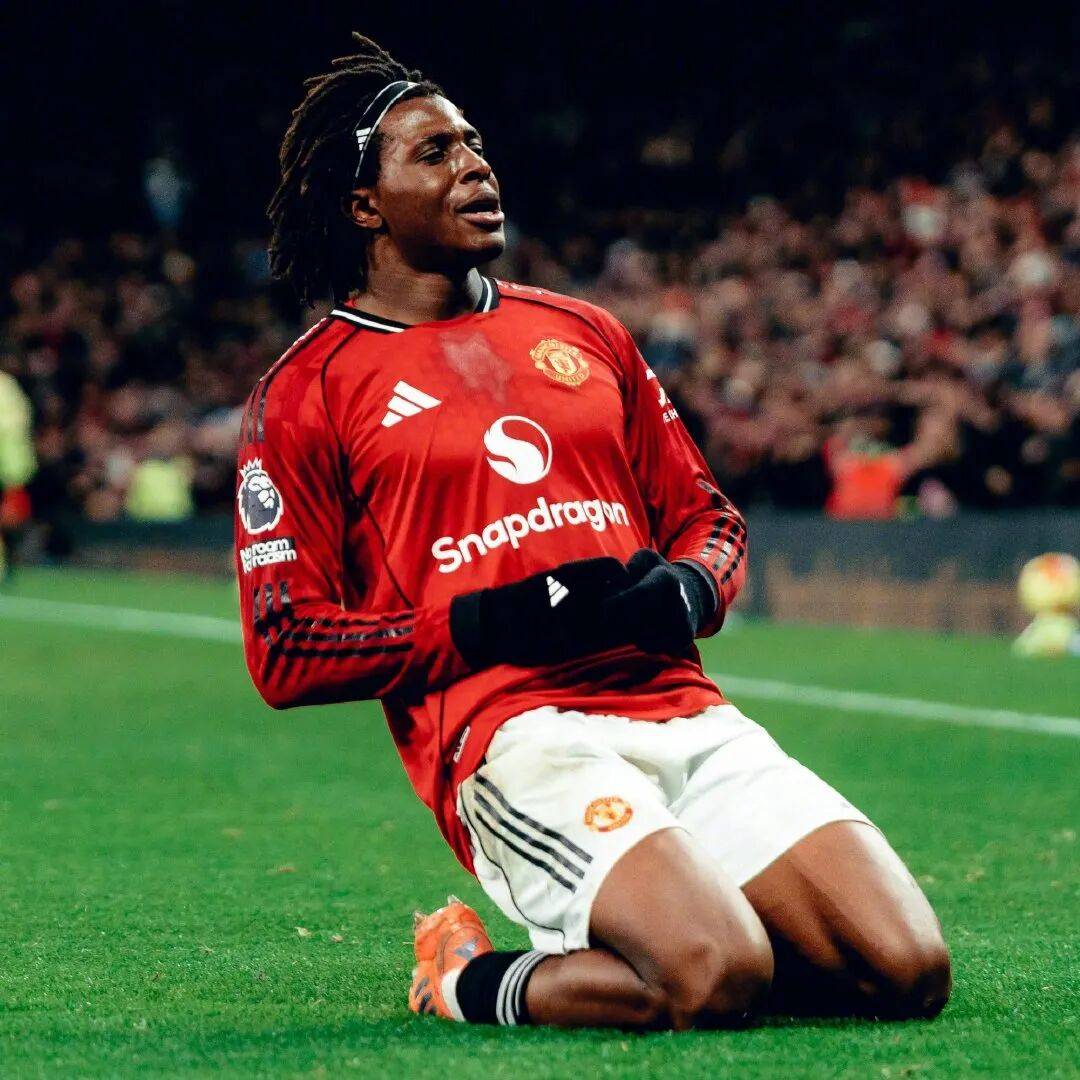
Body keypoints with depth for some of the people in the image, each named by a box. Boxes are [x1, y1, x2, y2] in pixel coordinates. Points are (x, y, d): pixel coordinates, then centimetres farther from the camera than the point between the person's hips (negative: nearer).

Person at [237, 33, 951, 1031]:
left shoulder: (586, 337, 23)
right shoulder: (309, 391, 6)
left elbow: (710, 521, 26)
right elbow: (286, 655, 0)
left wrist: (683, 591, 1)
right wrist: (487, 625, -11)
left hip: (683, 711, 6)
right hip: (512, 732, -6)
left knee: (908, 971, -12)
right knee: (714, 977, -30)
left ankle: (618, 934, 10)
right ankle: (475, 982, -2)